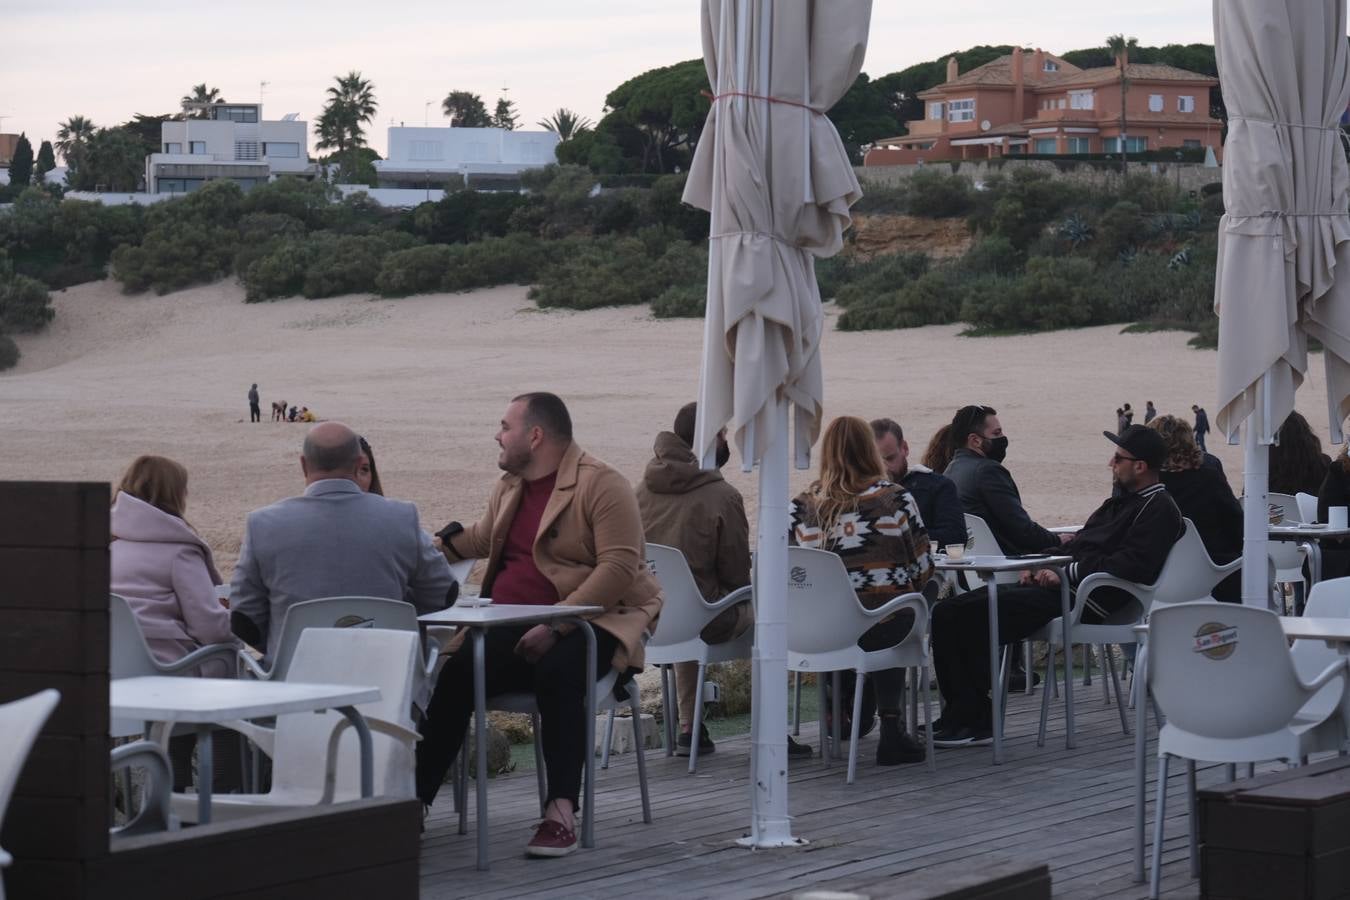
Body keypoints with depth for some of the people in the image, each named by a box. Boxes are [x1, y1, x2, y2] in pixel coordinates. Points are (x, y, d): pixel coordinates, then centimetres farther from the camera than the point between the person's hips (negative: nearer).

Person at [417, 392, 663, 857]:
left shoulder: (602, 485, -11)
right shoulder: (509, 487, 16)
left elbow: (619, 568, -21)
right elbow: (478, 539, 35)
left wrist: (555, 626, -28)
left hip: (588, 621, -7)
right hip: (513, 629, 7)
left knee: (556, 671, -37)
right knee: (456, 673, -18)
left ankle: (561, 814, -36)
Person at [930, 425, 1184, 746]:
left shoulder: (1159, 509, -3)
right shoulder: (1119, 503, 28)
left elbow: (1131, 565, -17)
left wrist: (1067, 574, -17)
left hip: (1086, 599, -10)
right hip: (1059, 586, 10)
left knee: (973, 614, -25)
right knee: (947, 612, -4)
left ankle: (973, 720, -16)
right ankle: (961, 717, -9)